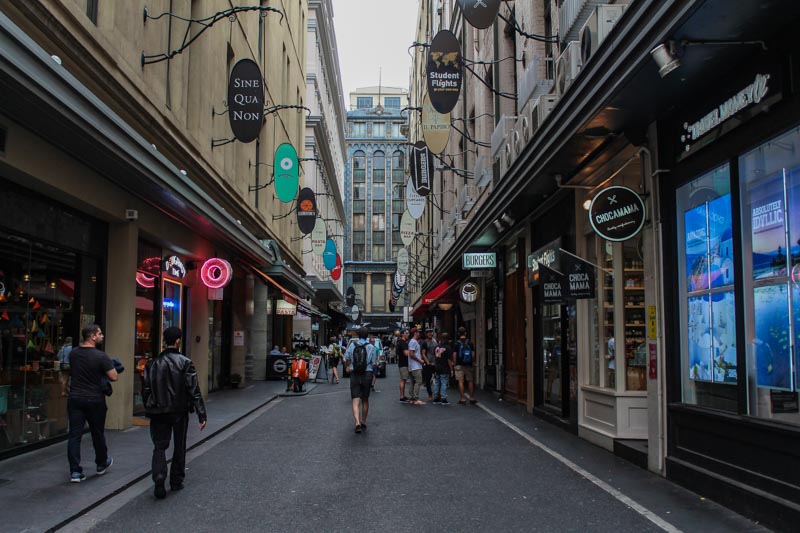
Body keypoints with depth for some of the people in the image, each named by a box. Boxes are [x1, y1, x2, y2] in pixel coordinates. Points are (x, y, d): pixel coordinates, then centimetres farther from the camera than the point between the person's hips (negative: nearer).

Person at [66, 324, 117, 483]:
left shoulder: (73, 353, 3)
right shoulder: (101, 356, -16)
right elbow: (113, 377, -15)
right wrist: (110, 367, 5)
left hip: (75, 398, 4)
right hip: (94, 400, -4)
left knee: (74, 435, 4)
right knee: (97, 433, 14)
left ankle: (75, 471, 0)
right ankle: (102, 464, 32)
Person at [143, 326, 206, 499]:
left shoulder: (153, 363, 0)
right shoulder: (185, 362, -9)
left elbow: (146, 389, 3)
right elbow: (194, 390, -12)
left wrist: (149, 409, 15)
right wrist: (201, 415, -11)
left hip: (158, 412, 2)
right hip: (180, 411, -1)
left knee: (159, 447, 7)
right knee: (179, 447, 14)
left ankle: (159, 481, -12)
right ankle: (176, 481, 22)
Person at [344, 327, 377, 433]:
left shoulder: (352, 345, -1)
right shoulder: (371, 347, -5)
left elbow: (346, 360, 3)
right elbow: (374, 364, -4)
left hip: (354, 375, 0)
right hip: (367, 374, 0)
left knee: (356, 401, -3)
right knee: (365, 400, 17)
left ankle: (357, 423, -22)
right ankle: (363, 422, 28)